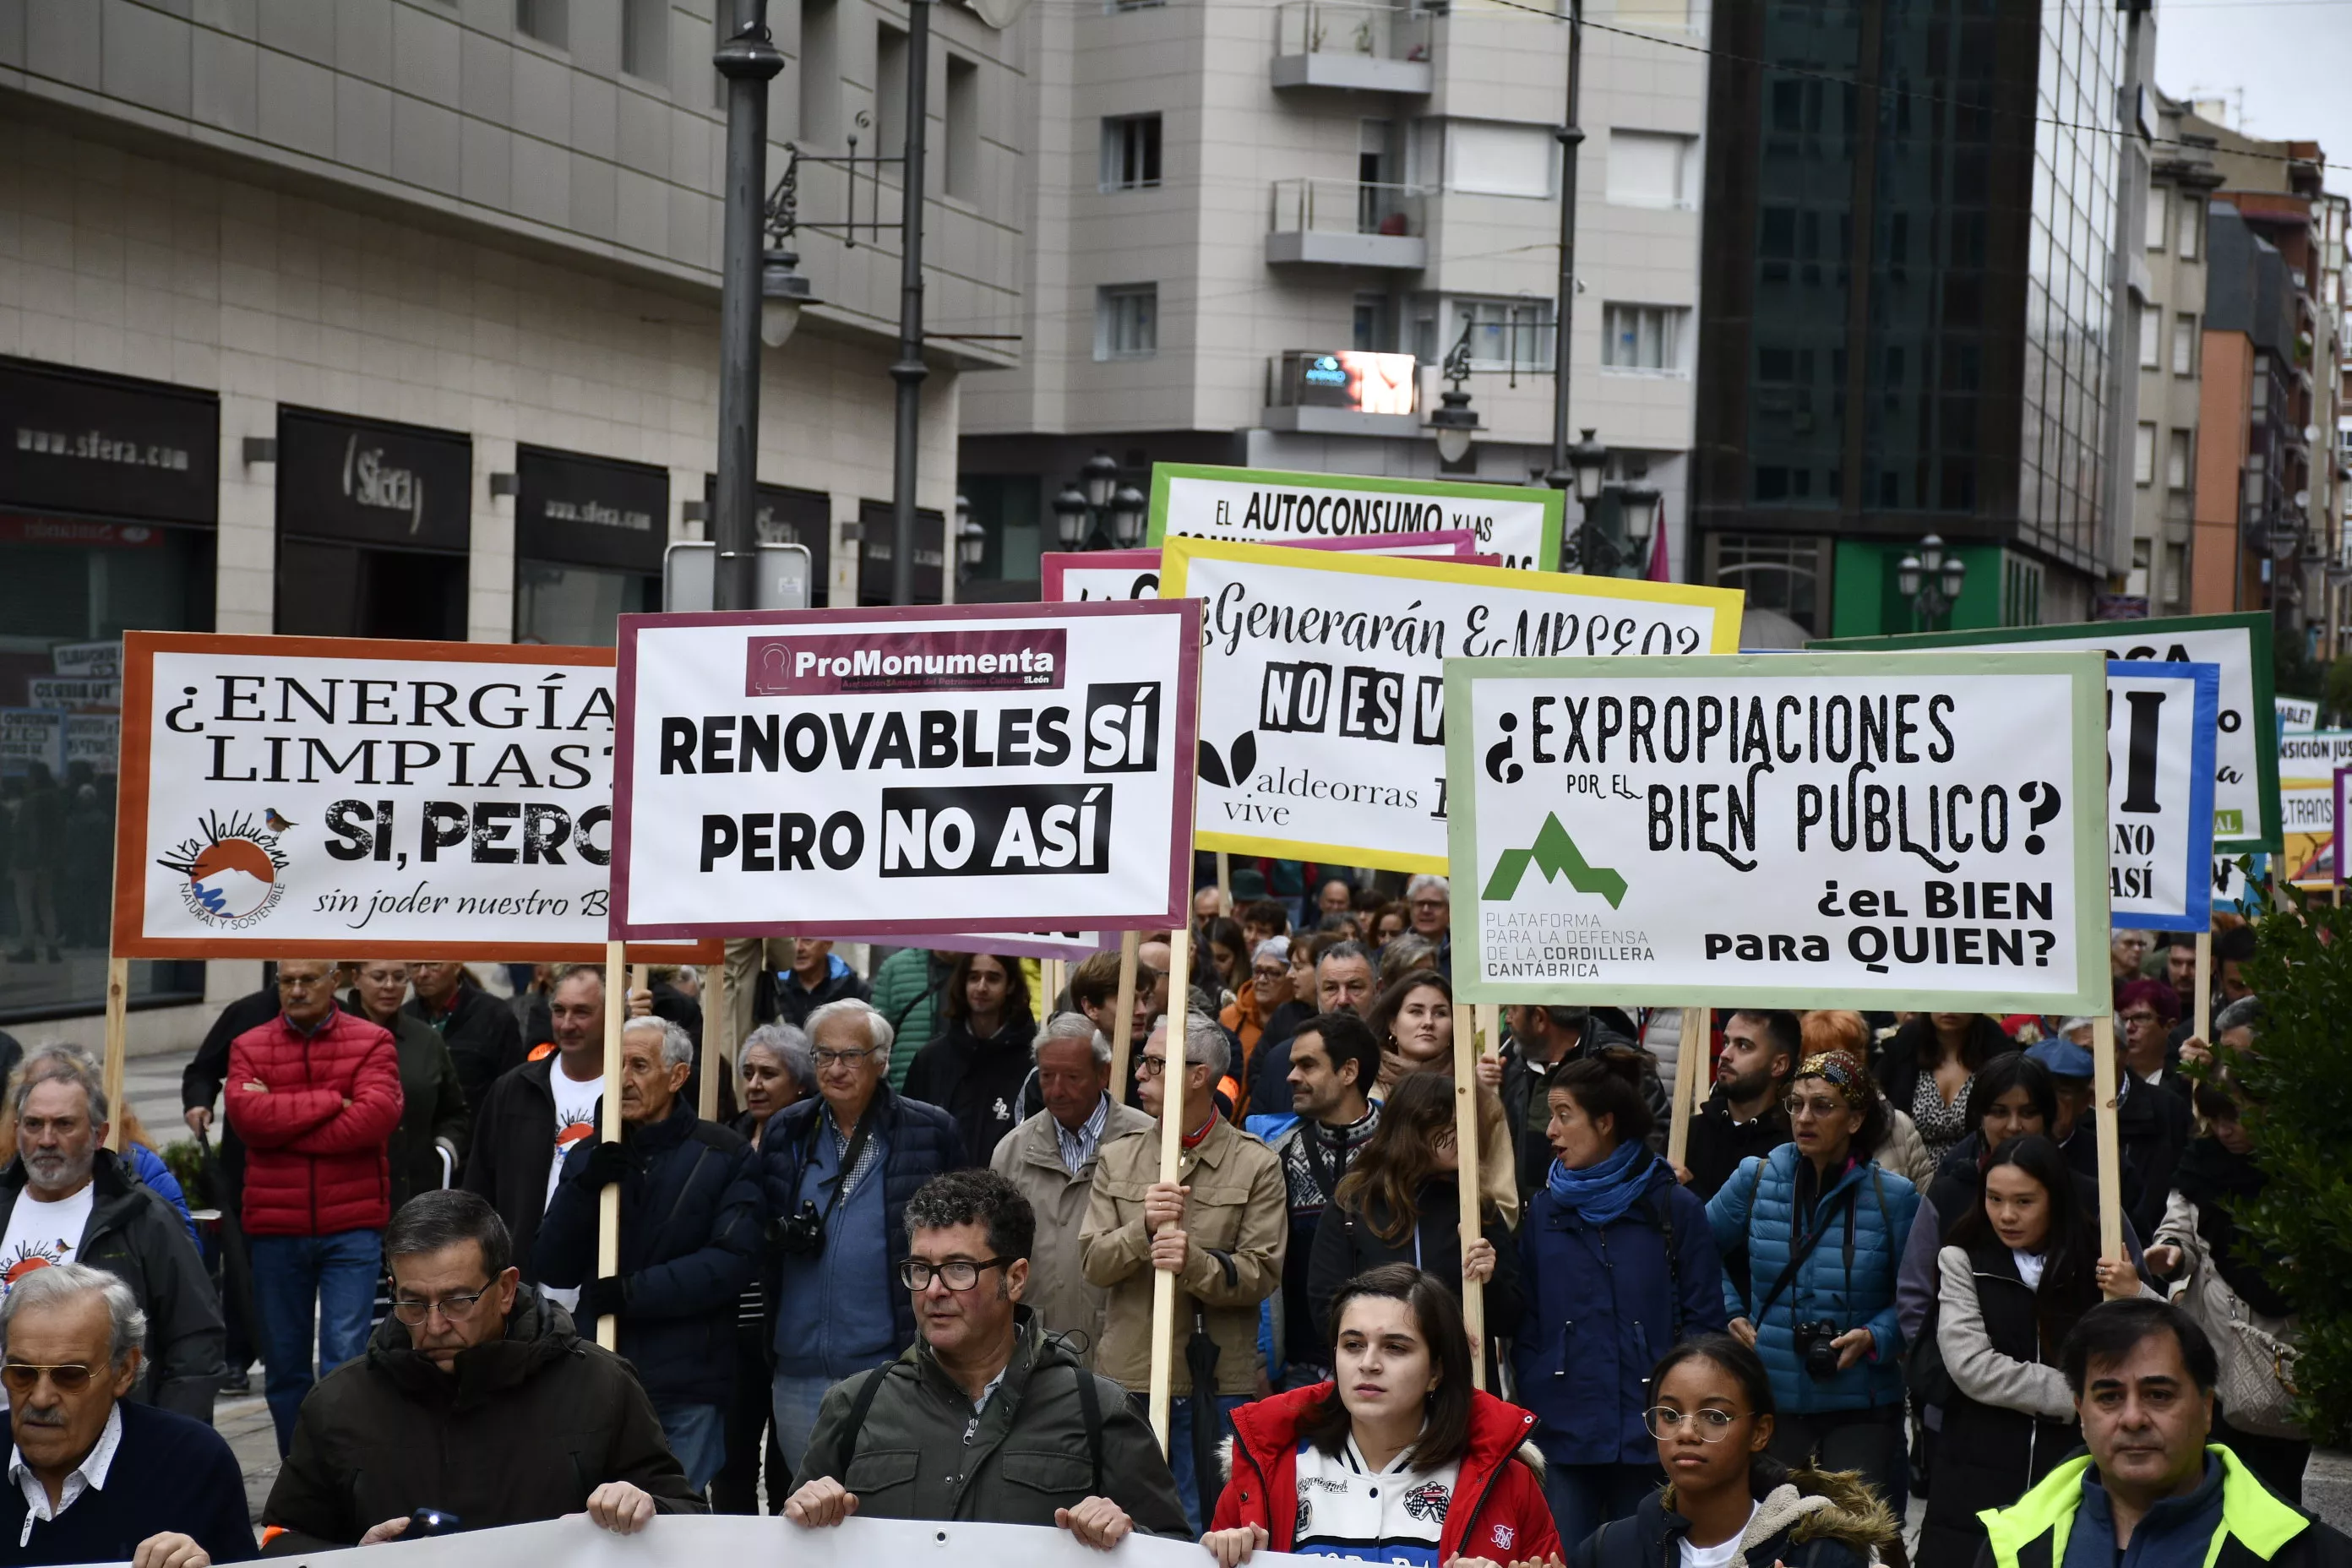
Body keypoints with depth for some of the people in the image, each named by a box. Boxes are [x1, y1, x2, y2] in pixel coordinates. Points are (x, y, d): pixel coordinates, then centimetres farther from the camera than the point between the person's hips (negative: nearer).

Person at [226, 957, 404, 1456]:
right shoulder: (250, 1047, 6)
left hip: (351, 1228, -3)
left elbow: (378, 1114, -15)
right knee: (284, 1363, 11)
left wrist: (283, 1122, -11)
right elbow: (245, 1113, -11)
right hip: (274, 1230, 3)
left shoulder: (372, 1042, 1)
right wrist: (331, 1101, -12)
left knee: (345, 1357, -9)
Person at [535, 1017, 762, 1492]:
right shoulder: (589, 1157, 11)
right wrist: (585, 1187, -11)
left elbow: (732, 1261, -12)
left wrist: (633, 1291, -17)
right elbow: (555, 1269, 4)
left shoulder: (726, 1155, -1)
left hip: (687, 1384, -3)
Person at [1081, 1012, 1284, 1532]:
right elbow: (1094, 1263, 2)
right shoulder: (1117, 1160, 11)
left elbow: (1262, 1274, -7)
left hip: (1219, 1382, -3)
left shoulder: (1256, 1165, 0)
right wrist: (1143, 1229, -17)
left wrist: (1194, 1262, -24)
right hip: (1131, 1373, 3)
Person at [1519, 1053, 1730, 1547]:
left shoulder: (1675, 1207, -1)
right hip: (1562, 1435, 2)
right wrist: (1533, 1409, -3)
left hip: (1650, 1437, -2)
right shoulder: (1544, 1210, 7)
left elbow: (1704, 1323, 0)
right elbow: (1526, 1321, 7)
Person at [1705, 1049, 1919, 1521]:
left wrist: (1875, 1338, -14)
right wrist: (1730, 1314, 7)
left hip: (1861, 1409, -2)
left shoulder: (1894, 1197, -4)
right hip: (1771, 1399, 2)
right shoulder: (1755, 1180, 2)